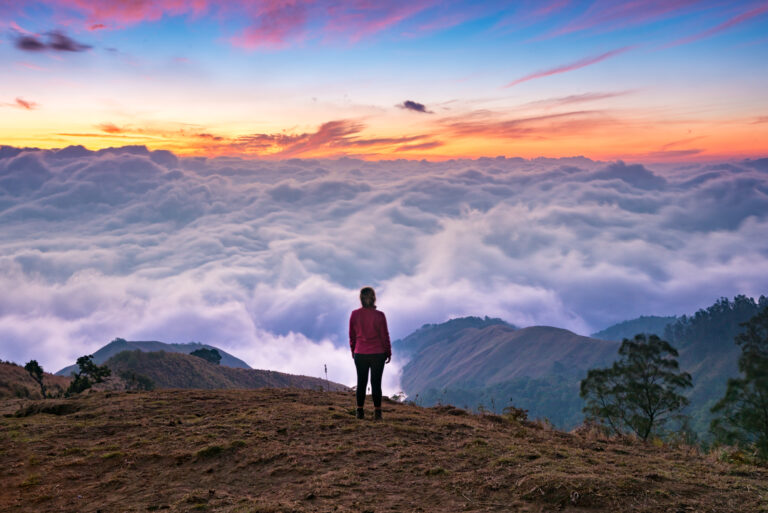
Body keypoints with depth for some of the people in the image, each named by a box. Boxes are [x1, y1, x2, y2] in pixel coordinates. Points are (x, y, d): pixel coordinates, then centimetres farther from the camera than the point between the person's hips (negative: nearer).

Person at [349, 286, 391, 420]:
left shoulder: (354, 315, -5)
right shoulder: (379, 315, -12)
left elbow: (352, 335, 4)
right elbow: (384, 335, -5)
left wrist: (353, 350, 19)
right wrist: (388, 352, 7)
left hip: (360, 354, 2)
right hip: (378, 354, -2)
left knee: (361, 383, 12)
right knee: (376, 383, 6)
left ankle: (360, 412, 16)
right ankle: (377, 413, 8)